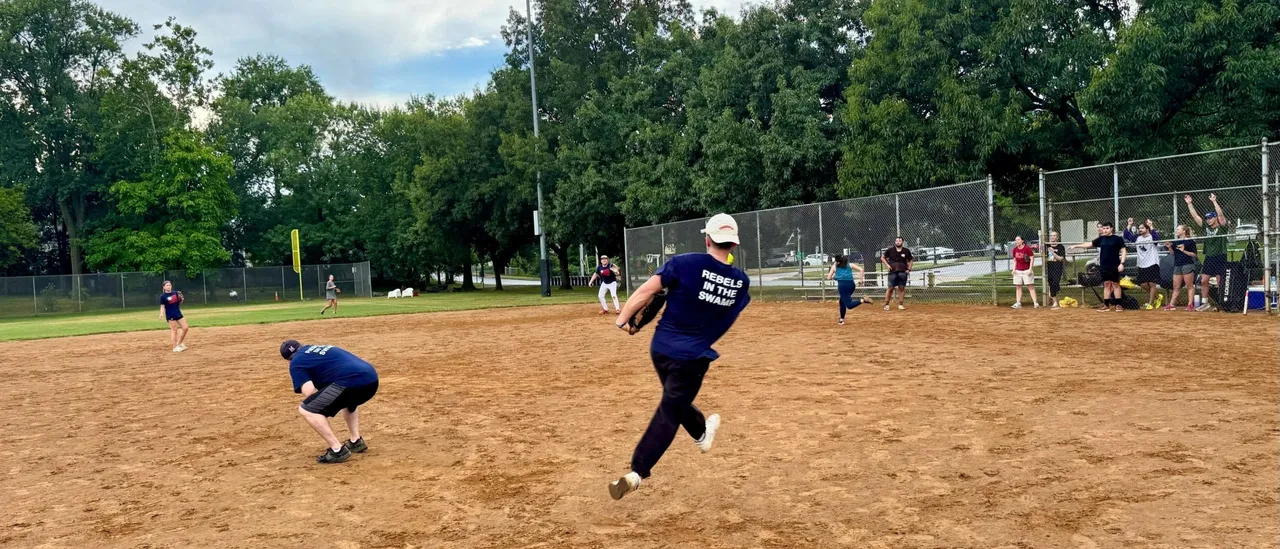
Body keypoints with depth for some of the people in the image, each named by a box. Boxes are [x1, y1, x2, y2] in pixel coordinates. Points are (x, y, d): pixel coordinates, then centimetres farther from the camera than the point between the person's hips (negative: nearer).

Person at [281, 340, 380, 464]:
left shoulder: (296, 362, 12)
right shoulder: (321, 348, 35)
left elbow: (309, 392, -2)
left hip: (350, 381, -8)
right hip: (371, 378, 8)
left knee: (306, 410, 3)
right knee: (348, 399, 41)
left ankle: (337, 450, -2)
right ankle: (356, 441, 27)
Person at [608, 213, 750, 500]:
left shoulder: (685, 263, -13)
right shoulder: (741, 281, -4)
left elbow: (646, 291, -15)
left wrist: (623, 319, -6)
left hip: (660, 348, 1)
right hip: (694, 357, -1)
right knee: (669, 412, 4)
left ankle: (702, 432, 52)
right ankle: (636, 473, -3)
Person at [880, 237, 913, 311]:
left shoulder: (906, 251, 5)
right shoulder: (890, 250, 2)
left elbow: (911, 260, 16)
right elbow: (882, 257, 11)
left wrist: (909, 269, 5)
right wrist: (887, 265, -1)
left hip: (903, 272, 1)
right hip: (893, 272, -1)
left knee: (902, 288, 3)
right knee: (890, 288, -3)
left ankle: (900, 304, 10)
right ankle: (886, 304, 3)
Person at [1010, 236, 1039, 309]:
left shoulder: (1027, 248, -9)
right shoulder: (1015, 249, 8)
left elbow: (1032, 258, -9)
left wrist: (1030, 269, -15)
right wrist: (1014, 269, 6)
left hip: (1026, 270, -6)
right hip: (1018, 271, 6)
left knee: (1030, 286, -6)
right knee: (1018, 287, 6)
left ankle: (1035, 303, -7)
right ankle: (1018, 303, 9)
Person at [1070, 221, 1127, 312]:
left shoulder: (1117, 239, -4)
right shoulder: (1101, 239, 9)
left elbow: (1124, 251, -5)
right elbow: (1089, 244, 13)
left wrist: (1122, 263, -13)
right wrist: (1076, 246, 8)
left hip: (1114, 266, -4)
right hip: (1103, 265, 4)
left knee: (1115, 284, 1)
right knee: (1106, 284, 7)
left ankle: (1118, 304, 6)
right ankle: (1106, 305, 9)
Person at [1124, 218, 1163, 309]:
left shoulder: (1151, 237, -6)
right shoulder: (1137, 238, 10)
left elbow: (1157, 237, -28)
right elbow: (1126, 235, 9)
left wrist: (1151, 227, -32)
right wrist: (1129, 225, 0)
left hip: (1152, 264, -6)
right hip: (1141, 265, 6)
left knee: (1152, 284, -2)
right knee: (1143, 284, 6)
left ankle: (1150, 304, 5)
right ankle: (1157, 297, 28)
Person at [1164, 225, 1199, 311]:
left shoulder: (1190, 241, -5)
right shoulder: (1175, 242, 13)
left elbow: (1194, 254, -7)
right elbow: (1173, 253, 15)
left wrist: (1184, 251, -17)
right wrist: (1169, 247, -1)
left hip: (1188, 265, -7)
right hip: (1177, 265, 7)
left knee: (1189, 286, -2)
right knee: (1176, 287, 7)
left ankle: (1190, 304, -2)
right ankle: (1172, 304, 7)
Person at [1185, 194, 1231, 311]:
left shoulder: (1221, 227, -4)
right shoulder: (1206, 227, 9)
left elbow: (1220, 214, -19)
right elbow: (1195, 216, 8)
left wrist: (1214, 201, -25)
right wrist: (1189, 203, 3)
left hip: (1220, 257, -6)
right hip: (1208, 257, 6)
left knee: (1220, 282, -1)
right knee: (1204, 280, 4)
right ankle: (1205, 302, 13)